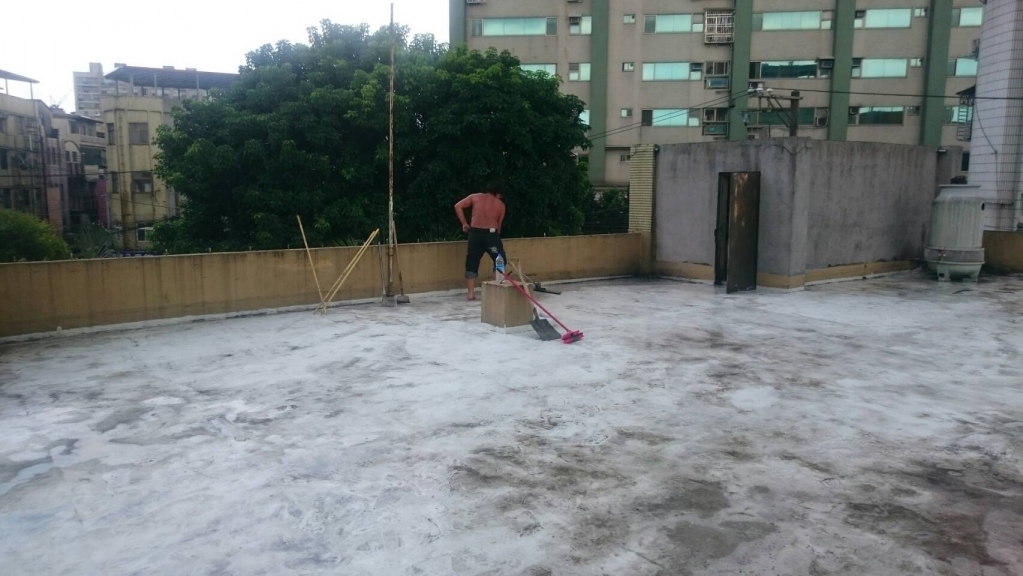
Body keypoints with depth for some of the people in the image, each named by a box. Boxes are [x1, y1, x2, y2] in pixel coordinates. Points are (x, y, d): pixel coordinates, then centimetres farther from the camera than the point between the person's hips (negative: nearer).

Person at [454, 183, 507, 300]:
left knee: (472, 263, 9)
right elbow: (499, 224, 10)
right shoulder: (500, 204, 13)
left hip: (475, 233, 1)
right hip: (491, 234, -1)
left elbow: (458, 206, 6)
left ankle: (471, 293, 6)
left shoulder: (474, 197, 13)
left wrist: (464, 223, 11)